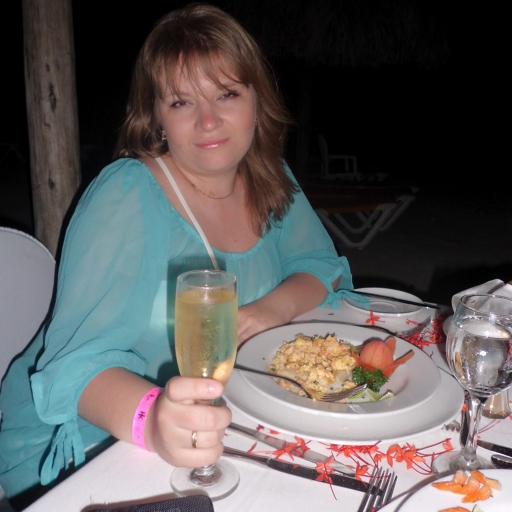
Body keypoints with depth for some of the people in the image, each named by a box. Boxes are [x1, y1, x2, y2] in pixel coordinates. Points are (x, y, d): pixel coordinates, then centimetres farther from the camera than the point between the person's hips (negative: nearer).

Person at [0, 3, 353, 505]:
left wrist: (276, 307, -14)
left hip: (218, 422, 6)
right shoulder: (125, 197, -19)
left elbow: (321, 264, 7)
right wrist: (152, 420, -45)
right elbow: (79, 360, -25)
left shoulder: (271, 182, -2)